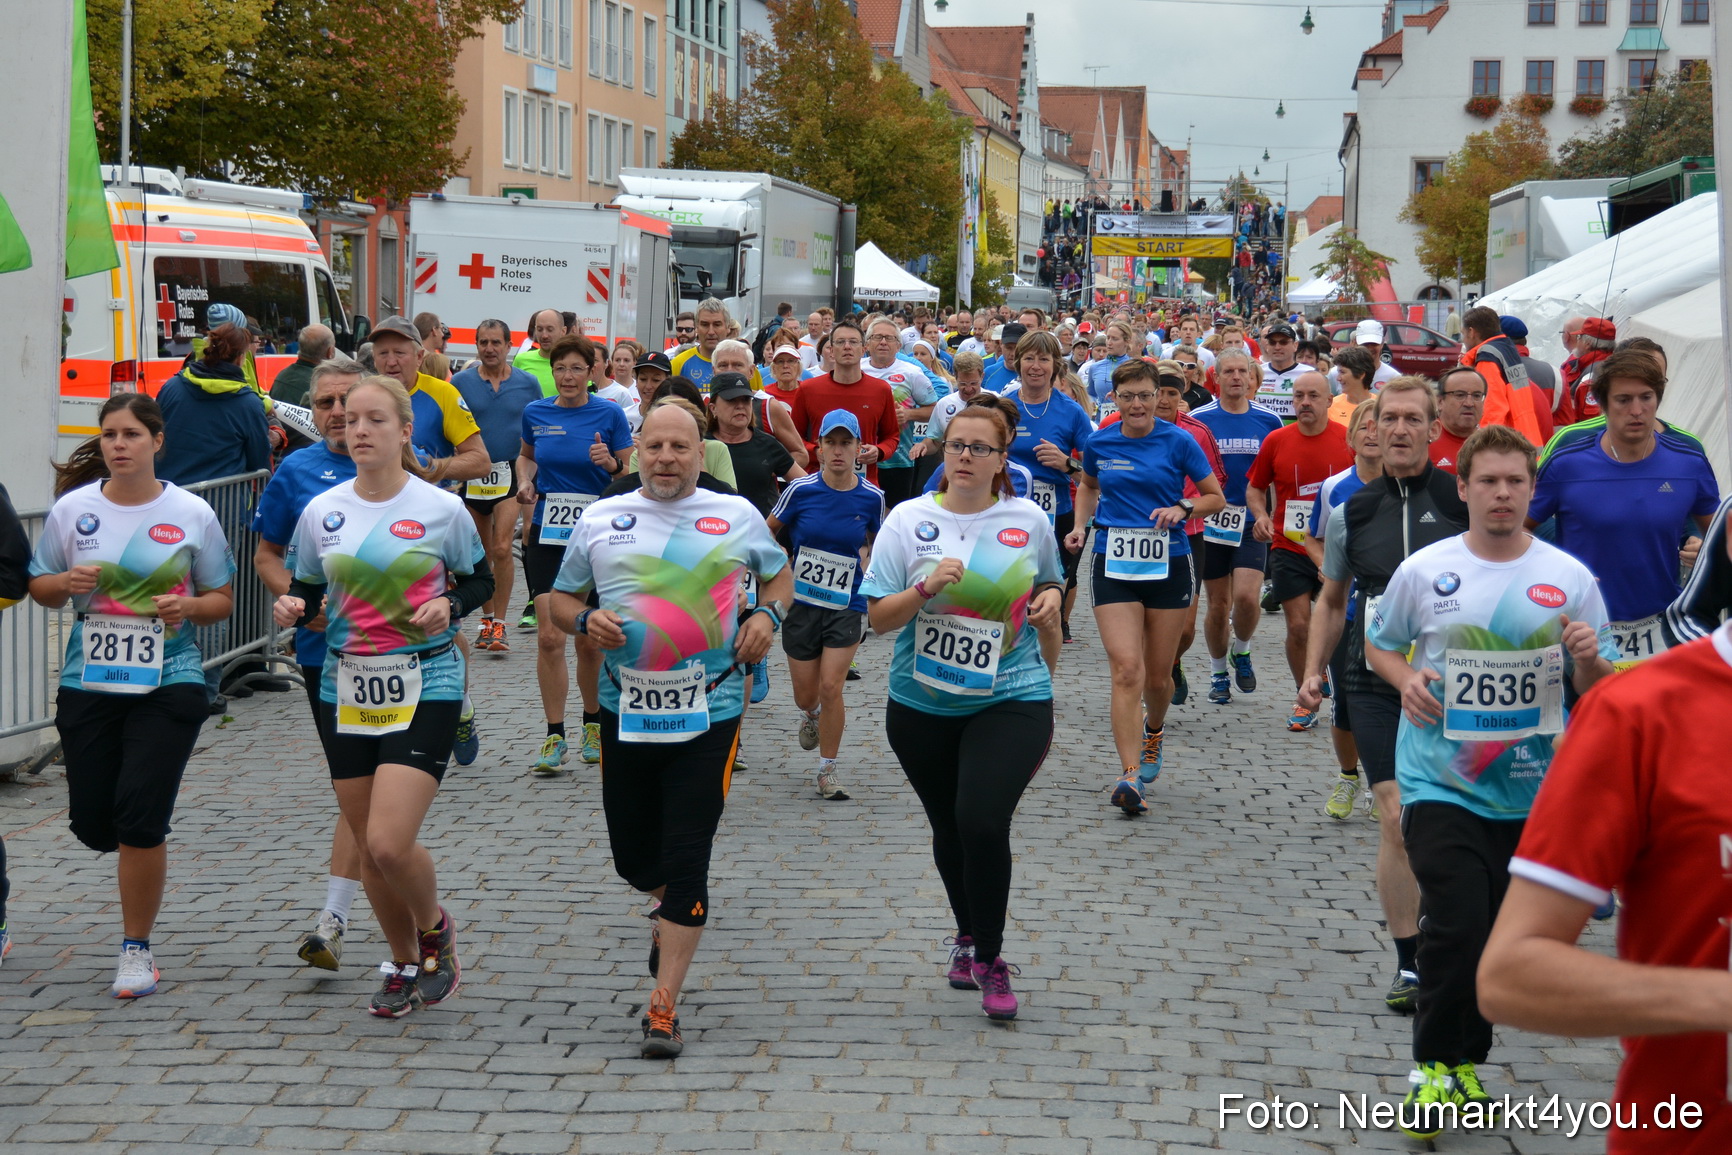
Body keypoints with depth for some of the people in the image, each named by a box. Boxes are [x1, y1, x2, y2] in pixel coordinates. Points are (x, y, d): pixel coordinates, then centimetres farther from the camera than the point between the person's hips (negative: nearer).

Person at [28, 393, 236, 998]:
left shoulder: (191, 514, -2)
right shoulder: (73, 508, 1)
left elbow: (223, 598, 7)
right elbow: (40, 586, 11)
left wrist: (189, 606, -14)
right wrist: (67, 582, -12)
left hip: (169, 683, -2)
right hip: (88, 682, 3)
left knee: (140, 821, -10)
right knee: (92, 825, 5)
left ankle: (137, 950, 6)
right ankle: (142, 854, 43)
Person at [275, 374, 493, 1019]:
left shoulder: (442, 509, -5)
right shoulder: (321, 512, 2)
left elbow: (480, 579, 8)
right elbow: (307, 591, 11)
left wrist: (450, 606, -12)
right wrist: (292, 608, -11)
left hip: (424, 691, -4)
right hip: (345, 693, 4)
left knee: (389, 843, -16)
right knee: (368, 851, 9)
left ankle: (435, 929, 16)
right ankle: (404, 964, 31)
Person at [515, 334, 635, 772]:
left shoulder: (609, 414, -3)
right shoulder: (535, 413, 4)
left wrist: (611, 463, -18)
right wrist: (525, 481, 3)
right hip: (547, 535, 1)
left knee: (590, 641, 5)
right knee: (549, 637, -8)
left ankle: (594, 723, 27)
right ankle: (554, 737, -1)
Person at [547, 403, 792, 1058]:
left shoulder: (736, 517, 3)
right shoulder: (599, 520, 5)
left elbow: (779, 575, 19)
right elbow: (560, 598, 13)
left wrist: (767, 615, -2)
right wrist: (586, 620, -9)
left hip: (709, 715, -2)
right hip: (625, 713, 2)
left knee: (686, 862, -7)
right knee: (633, 858, 11)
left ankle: (664, 1008, 0)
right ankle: (675, 909, 47)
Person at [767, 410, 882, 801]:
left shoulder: (871, 497, -4)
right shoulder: (801, 490, -9)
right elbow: (769, 531, 7)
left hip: (846, 605, 0)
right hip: (801, 603, 0)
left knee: (831, 687, -10)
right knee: (806, 695, 9)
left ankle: (829, 767, 7)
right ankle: (810, 717, 47)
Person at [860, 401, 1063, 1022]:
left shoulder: (1029, 520, 1)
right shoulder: (908, 520, -3)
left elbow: (1049, 582, 20)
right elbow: (879, 617, -5)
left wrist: (1051, 598, -2)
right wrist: (926, 587, -22)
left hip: (1011, 698, -1)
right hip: (922, 703, 2)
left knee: (983, 821, -18)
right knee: (948, 828, 15)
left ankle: (988, 958, -1)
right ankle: (968, 934, 40)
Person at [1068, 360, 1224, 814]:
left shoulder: (1178, 441, -4)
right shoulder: (1099, 443, 3)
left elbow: (1217, 498, 2)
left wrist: (1182, 509, -16)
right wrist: (1081, 526, 9)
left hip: (1168, 566, 0)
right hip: (1114, 566, 1)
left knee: (1158, 675, 10)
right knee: (1126, 669, -15)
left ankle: (1154, 732, 45)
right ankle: (1131, 775, -20)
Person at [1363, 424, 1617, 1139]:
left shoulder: (1570, 578, -1)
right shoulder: (1423, 571, -3)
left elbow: (1600, 691, 5)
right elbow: (1379, 641, 12)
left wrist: (1588, 661, -18)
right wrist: (1405, 678, -9)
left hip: (1533, 790, 2)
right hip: (1441, 781, -2)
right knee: (1457, 925, -15)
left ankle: (1464, 1061, 31)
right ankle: (1433, 1066, 2)